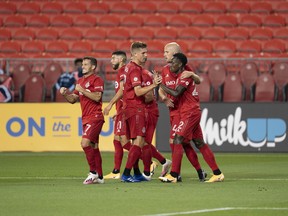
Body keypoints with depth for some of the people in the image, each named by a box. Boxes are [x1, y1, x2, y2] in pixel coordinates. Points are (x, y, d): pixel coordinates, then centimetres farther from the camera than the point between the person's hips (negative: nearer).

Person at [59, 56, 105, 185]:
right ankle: (99, 177, 14)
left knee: (85, 143, -21)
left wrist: (82, 90, -18)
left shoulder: (97, 80, -6)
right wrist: (65, 94, 2)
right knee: (93, 147, 10)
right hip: (86, 118, 9)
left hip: (94, 117, -9)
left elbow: (97, 97, -19)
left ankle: (93, 172, -13)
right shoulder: (80, 81, 19)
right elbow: (73, 99, 20)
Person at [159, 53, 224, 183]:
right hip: (194, 113, 10)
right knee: (200, 143, 10)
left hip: (190, 113, -10)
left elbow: (176, 93, -25)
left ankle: (173, 175, -13)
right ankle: (217, 174, 11)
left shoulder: (185, 76, -14)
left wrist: (160, 85, -20)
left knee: (178, 141, -11)